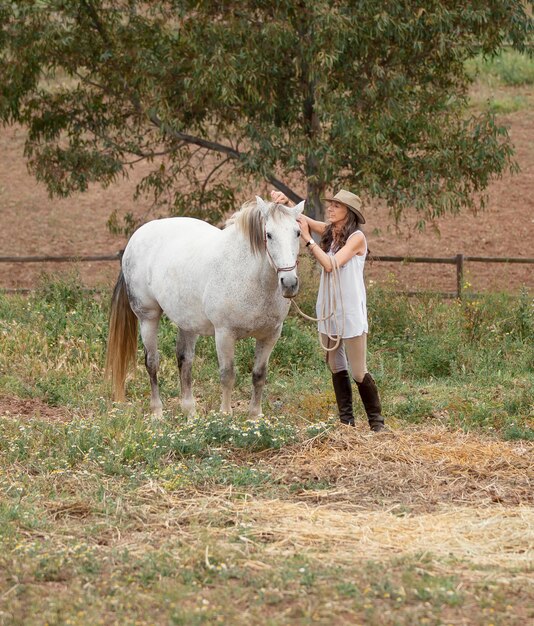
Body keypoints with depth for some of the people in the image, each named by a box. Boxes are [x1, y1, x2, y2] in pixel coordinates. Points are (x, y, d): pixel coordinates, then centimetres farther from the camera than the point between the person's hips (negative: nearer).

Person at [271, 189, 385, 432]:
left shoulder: (356, 238, -13)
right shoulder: (328, 231, 6)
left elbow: (330, 264, -22)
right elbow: (299, 218, 8)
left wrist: (307, 239, -20)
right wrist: (282, 201, -13)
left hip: (350, 311, -7)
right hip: (328, 310, 7)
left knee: (358, 372, -3)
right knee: (336, 368, 10)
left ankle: (376, 420, 10)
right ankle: (346, 421, 17)